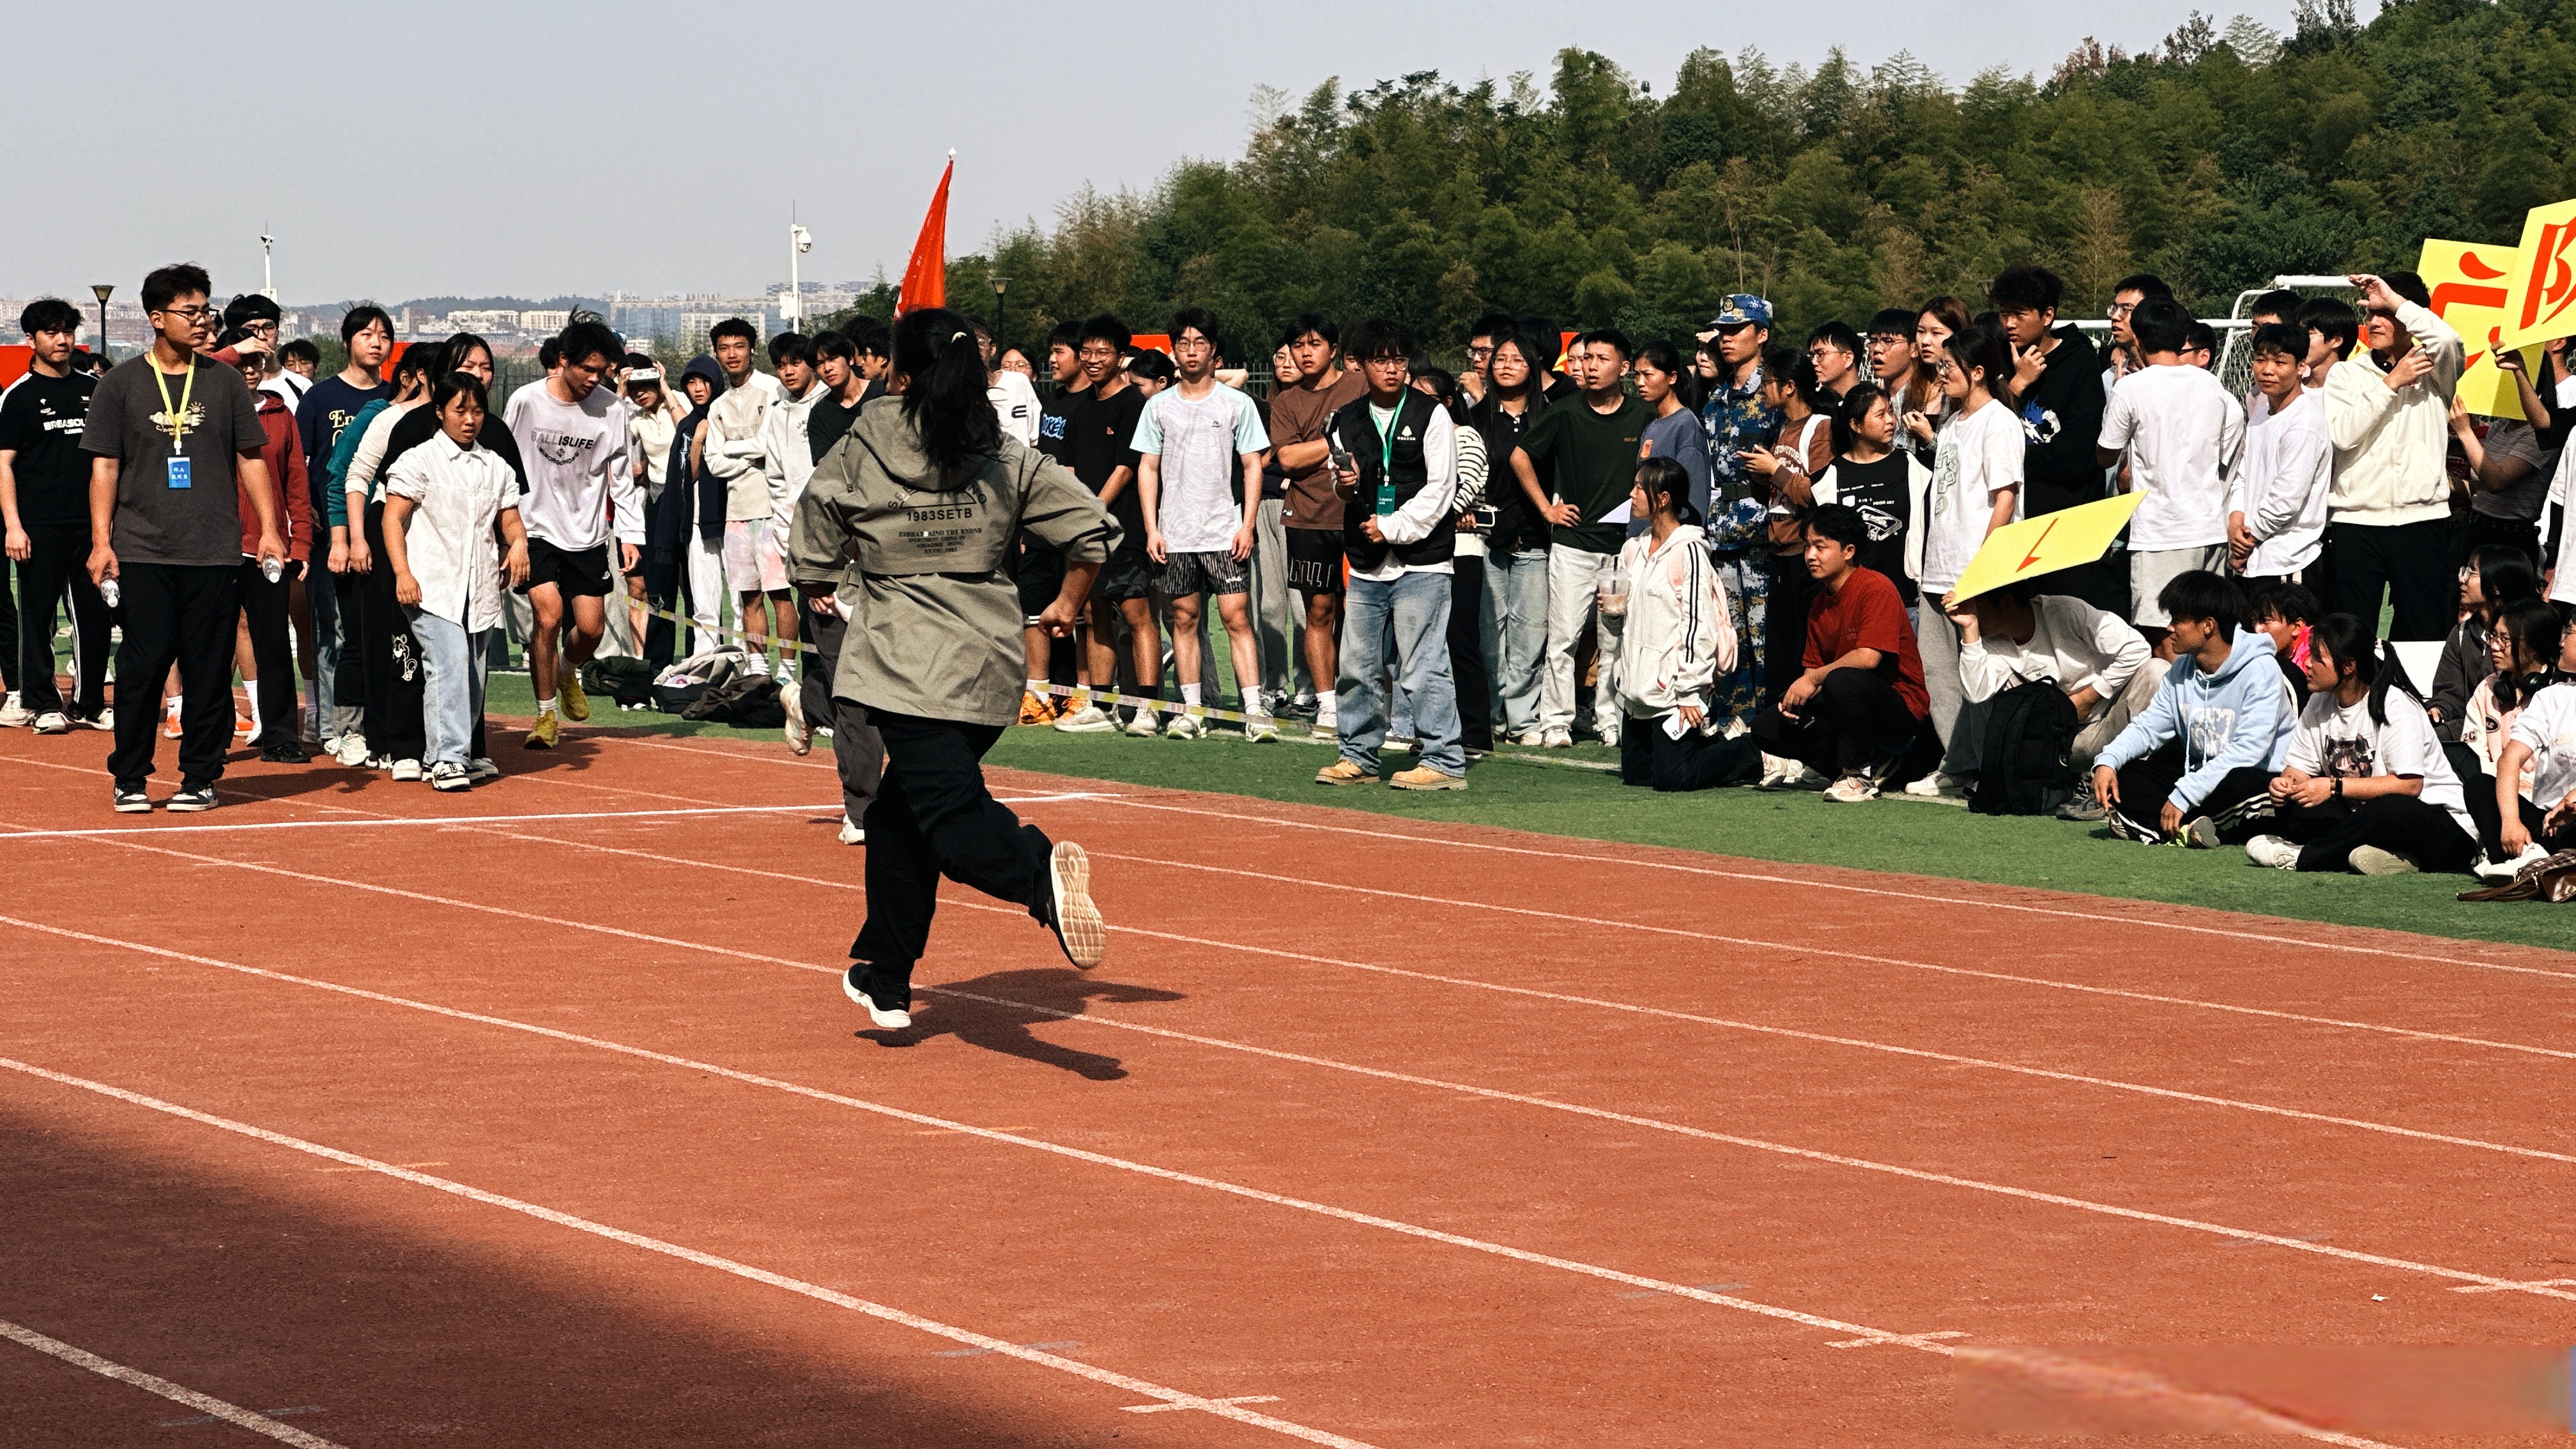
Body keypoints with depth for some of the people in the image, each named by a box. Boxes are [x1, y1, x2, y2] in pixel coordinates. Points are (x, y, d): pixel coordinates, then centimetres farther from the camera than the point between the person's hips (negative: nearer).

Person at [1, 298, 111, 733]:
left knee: (95, 612, 4)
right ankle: (42, 704, 6)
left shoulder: (95, 389, 12)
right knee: (37, 613, -1)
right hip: (40, 525, -3)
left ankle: (89, 704, 12)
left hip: (90, 520, 3)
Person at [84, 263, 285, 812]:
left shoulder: (225, 381, 9)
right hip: (142, 552, -1)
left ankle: (200, 777, 10)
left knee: (209, 670, 1)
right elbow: (104, 466, 5)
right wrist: (101, 541, -4)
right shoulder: (121, 384, 5)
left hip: (214, 553, 1)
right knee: (141, 665, -3)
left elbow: (250, 459, 12)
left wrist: (268, 530, 3)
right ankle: (130, 778, 7)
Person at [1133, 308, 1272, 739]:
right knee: (1184, 617, 5)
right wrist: (1151, 529, 0)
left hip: (1225, 532, -3)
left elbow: (1252, 466, 3)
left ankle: (1255, 710, -12)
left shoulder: (1237, 404, 3)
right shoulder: (1159, 406, 8)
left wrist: (1248, 525, -6)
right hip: (1175, 535, 3)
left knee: (1236, 617, -9)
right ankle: (1193, 709, 12)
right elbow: (1147, 468, 9)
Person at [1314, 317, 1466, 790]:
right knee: (1357, 666, 9)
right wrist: (1344, 484, 0)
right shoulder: (1345, 420, 12)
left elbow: (1439, 487, -5)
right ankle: (1358, 756, 21)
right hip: (1366, 563, 5)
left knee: (1423, 667, -8)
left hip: (1421, 562, -5)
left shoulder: (1430, 415, -2)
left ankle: (1444, 762, -4)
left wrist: (1392, 528, -9)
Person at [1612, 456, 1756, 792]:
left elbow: (1698, 626, -15)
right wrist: (1612, 611, -1)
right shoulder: (1633, 550, 12)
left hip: (1674, 688, -9)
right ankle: (1717, 740, 28)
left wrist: (1690, 694, -17)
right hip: (1639, 689, 9)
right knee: (1635, 773, 12)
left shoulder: (1688, 551, -13)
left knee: (1671, 778, -13)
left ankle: (1749, 754, 9)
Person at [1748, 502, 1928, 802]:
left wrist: (1813, 679, -18)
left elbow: (1869, 657, -25)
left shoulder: (1876, 588, -15)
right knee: (1767, 727, -2)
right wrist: (1796, 697, -10)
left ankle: (1861, 773, -16)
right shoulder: (1819, 604, 11)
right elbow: (1813, 668, 12)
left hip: (1902, 711, -9)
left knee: (1842, 680, -38)